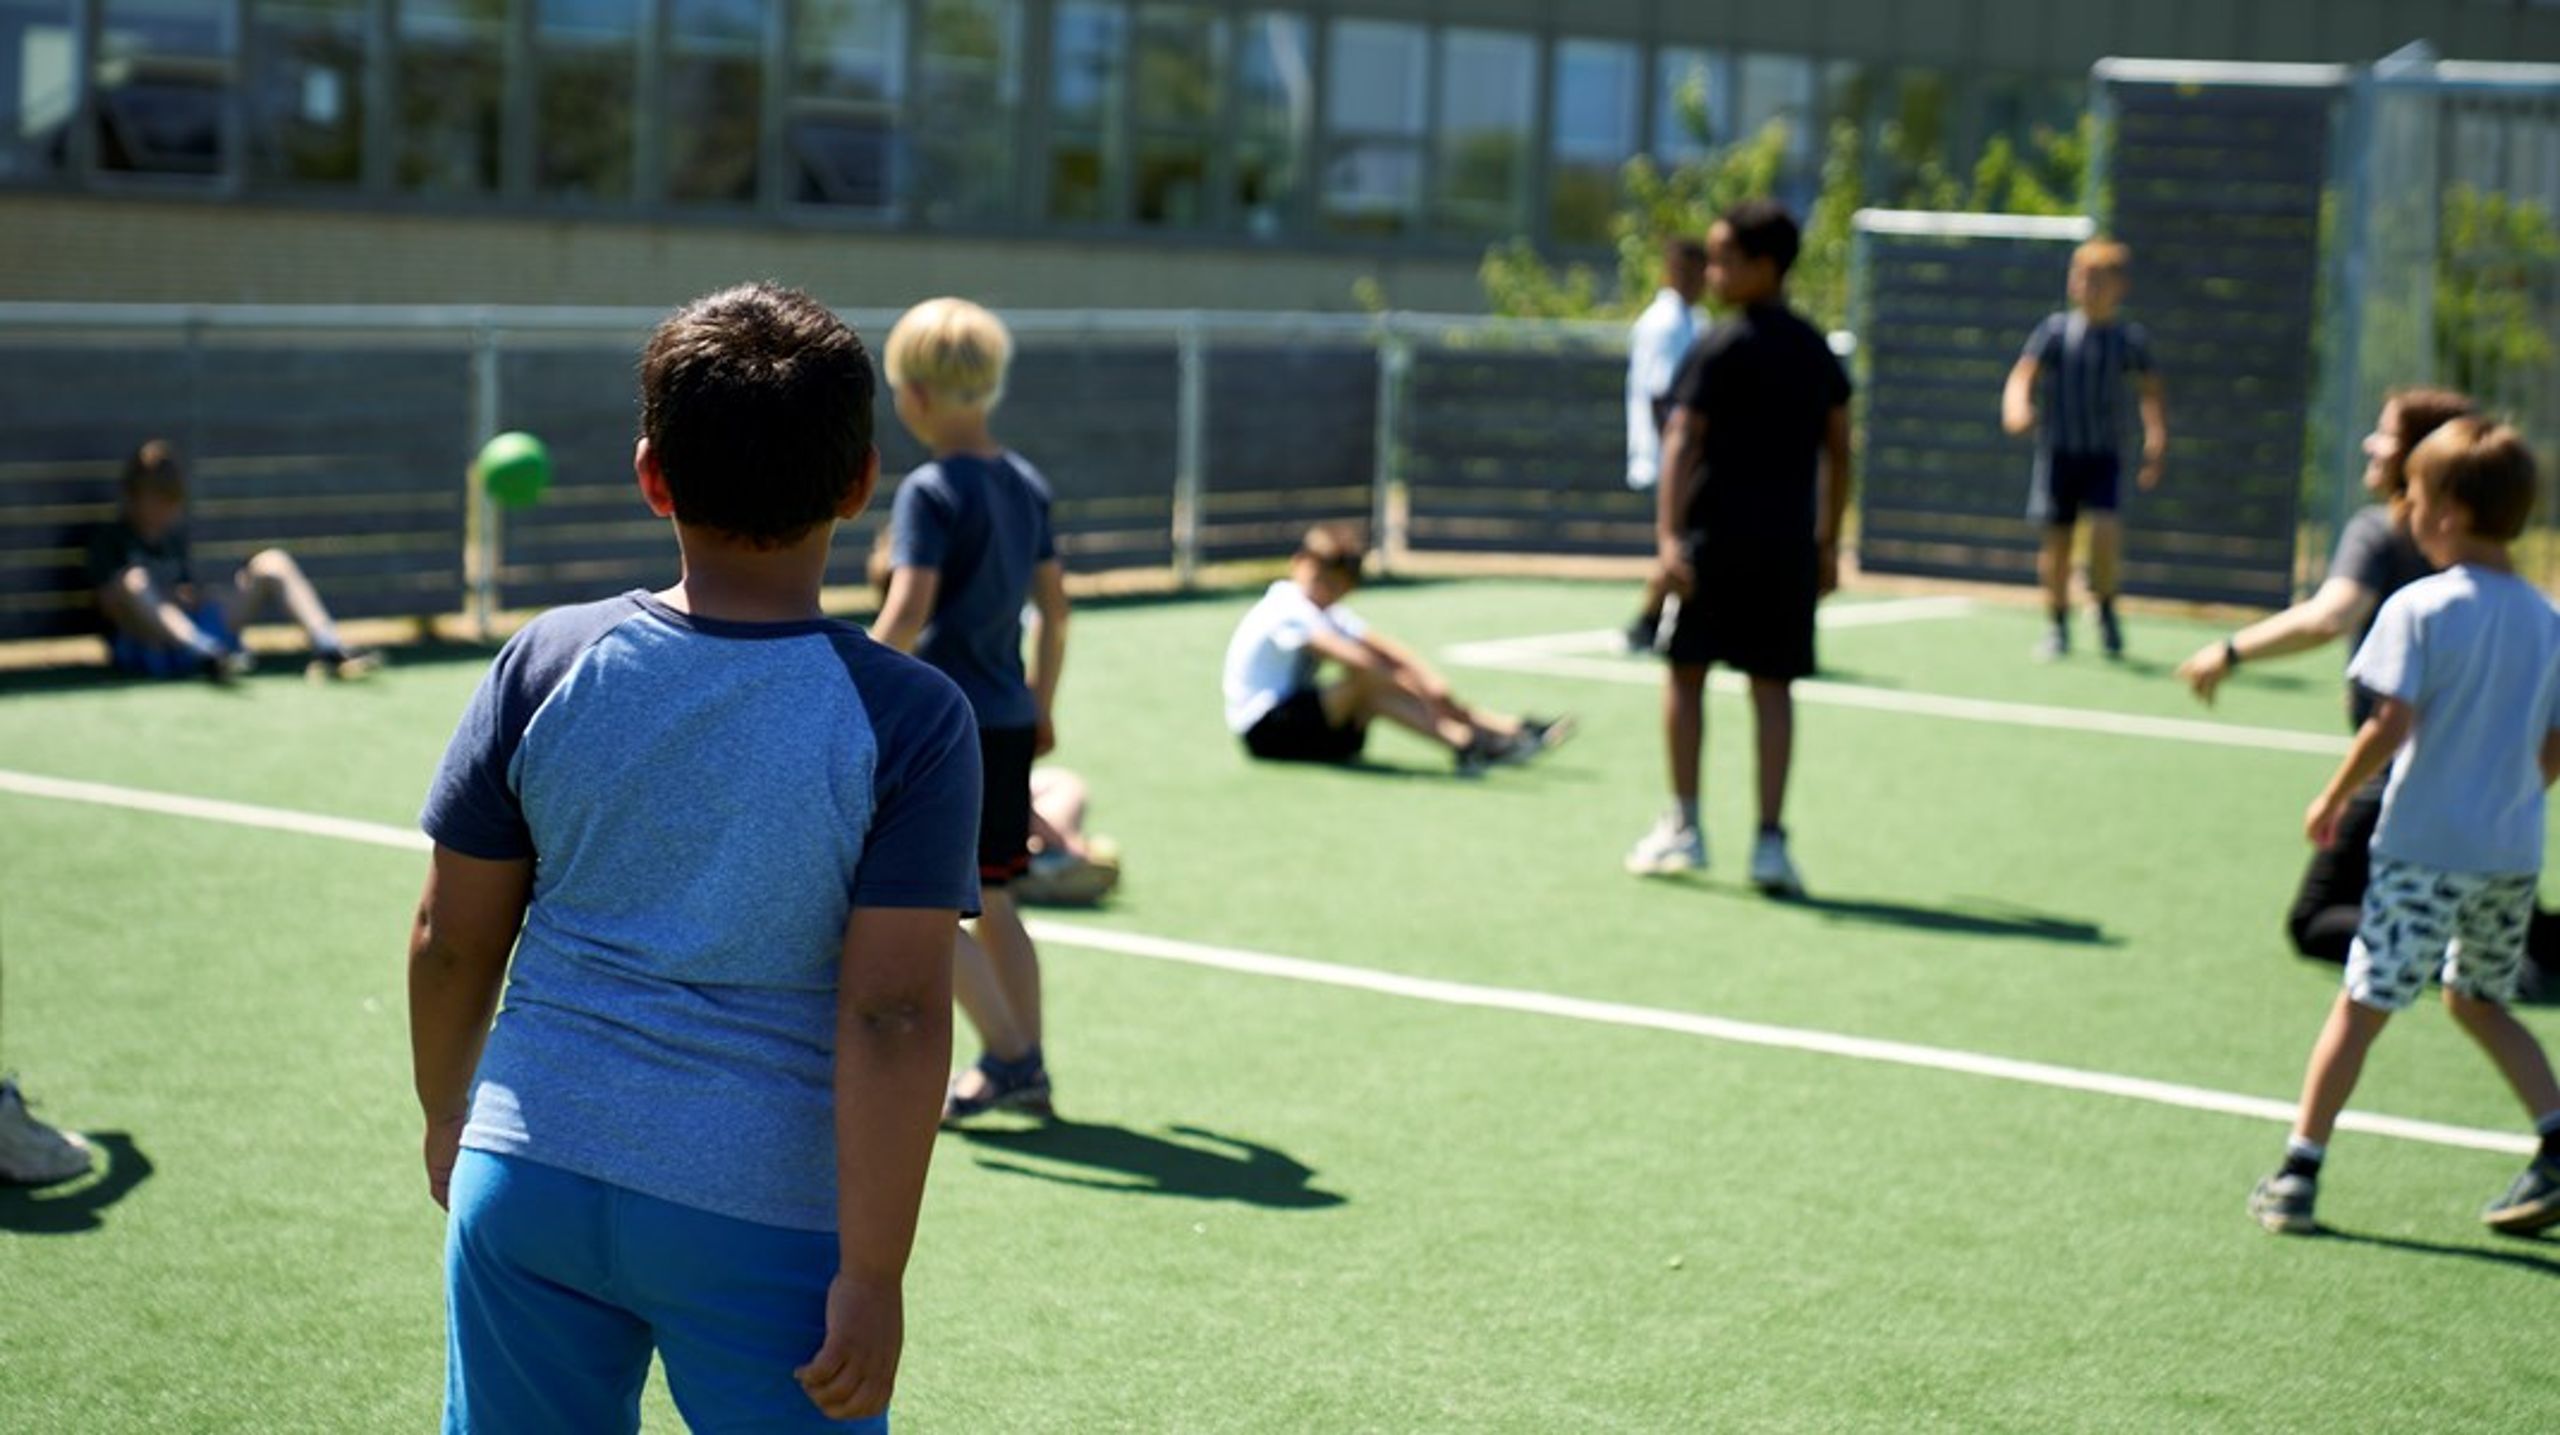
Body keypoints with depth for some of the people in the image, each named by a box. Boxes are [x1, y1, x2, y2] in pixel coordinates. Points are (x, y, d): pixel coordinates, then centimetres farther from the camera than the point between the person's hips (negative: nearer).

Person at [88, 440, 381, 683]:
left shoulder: (175, 536, 23)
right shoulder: (110, 539, 4)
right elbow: (110, 604, -8)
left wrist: (196, 596, 0)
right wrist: (168, 600, -19)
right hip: (142, 644, -6)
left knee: (273, 563, 0)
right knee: (132, 580, -38)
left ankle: (329, 650, -19)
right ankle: (207, 655, -57)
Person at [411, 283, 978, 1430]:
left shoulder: (545, 665, -3)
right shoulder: (909, 721, -11)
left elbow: (449, 942, 5)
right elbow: (892, 1020, -16)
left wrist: (446, 1120, 22)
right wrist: (872, 1275, -11)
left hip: (526, 1176, 3)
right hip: (763, 1211, -3)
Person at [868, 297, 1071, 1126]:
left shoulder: (929, 493, -14)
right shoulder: (1027, 485, 9)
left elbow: (908, 612, -23)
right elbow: (1053, 606, 14)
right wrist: (1041, 707, 23)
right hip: (1010, 720, 8)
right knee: (991, 902, 15)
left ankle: (1006, 1056, 0)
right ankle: (1027, 1069, 18)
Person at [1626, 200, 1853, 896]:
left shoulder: (1719, 349, -7)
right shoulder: (1817, 350, 11)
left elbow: (1682, 443, -15)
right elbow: (1837, 451, 14)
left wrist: (1669, 533, -20)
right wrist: (1828, 543, 19)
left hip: (1716, 532, -5)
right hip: (1790, 542, 5)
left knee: (1685, 670, 8)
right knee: (1773, 686, 4)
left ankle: (1683, 827, 7)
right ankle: (1770, 840, -1)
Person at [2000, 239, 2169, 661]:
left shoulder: (2130, 338, 3)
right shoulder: (2056, 330, -1)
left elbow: (2151, 392, 11)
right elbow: (2024, 374, -10)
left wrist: (2156, 438, -3)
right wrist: (2016, 410, -30)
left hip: (2104, 455, 0)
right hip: (2058, 451, 0)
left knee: (2106, 528, -18)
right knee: (2057, 539, 2)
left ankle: (2106, 609, 6)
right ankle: (2058, 626, 17)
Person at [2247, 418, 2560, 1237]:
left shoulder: (2421, 608, -12)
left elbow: (2392, 723, -19)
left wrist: (2334, 797, -7)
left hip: (2424, 849, -5)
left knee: (2362, 1005, 1)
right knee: (2480, 1000, 22)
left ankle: (2300, 1170, 5)